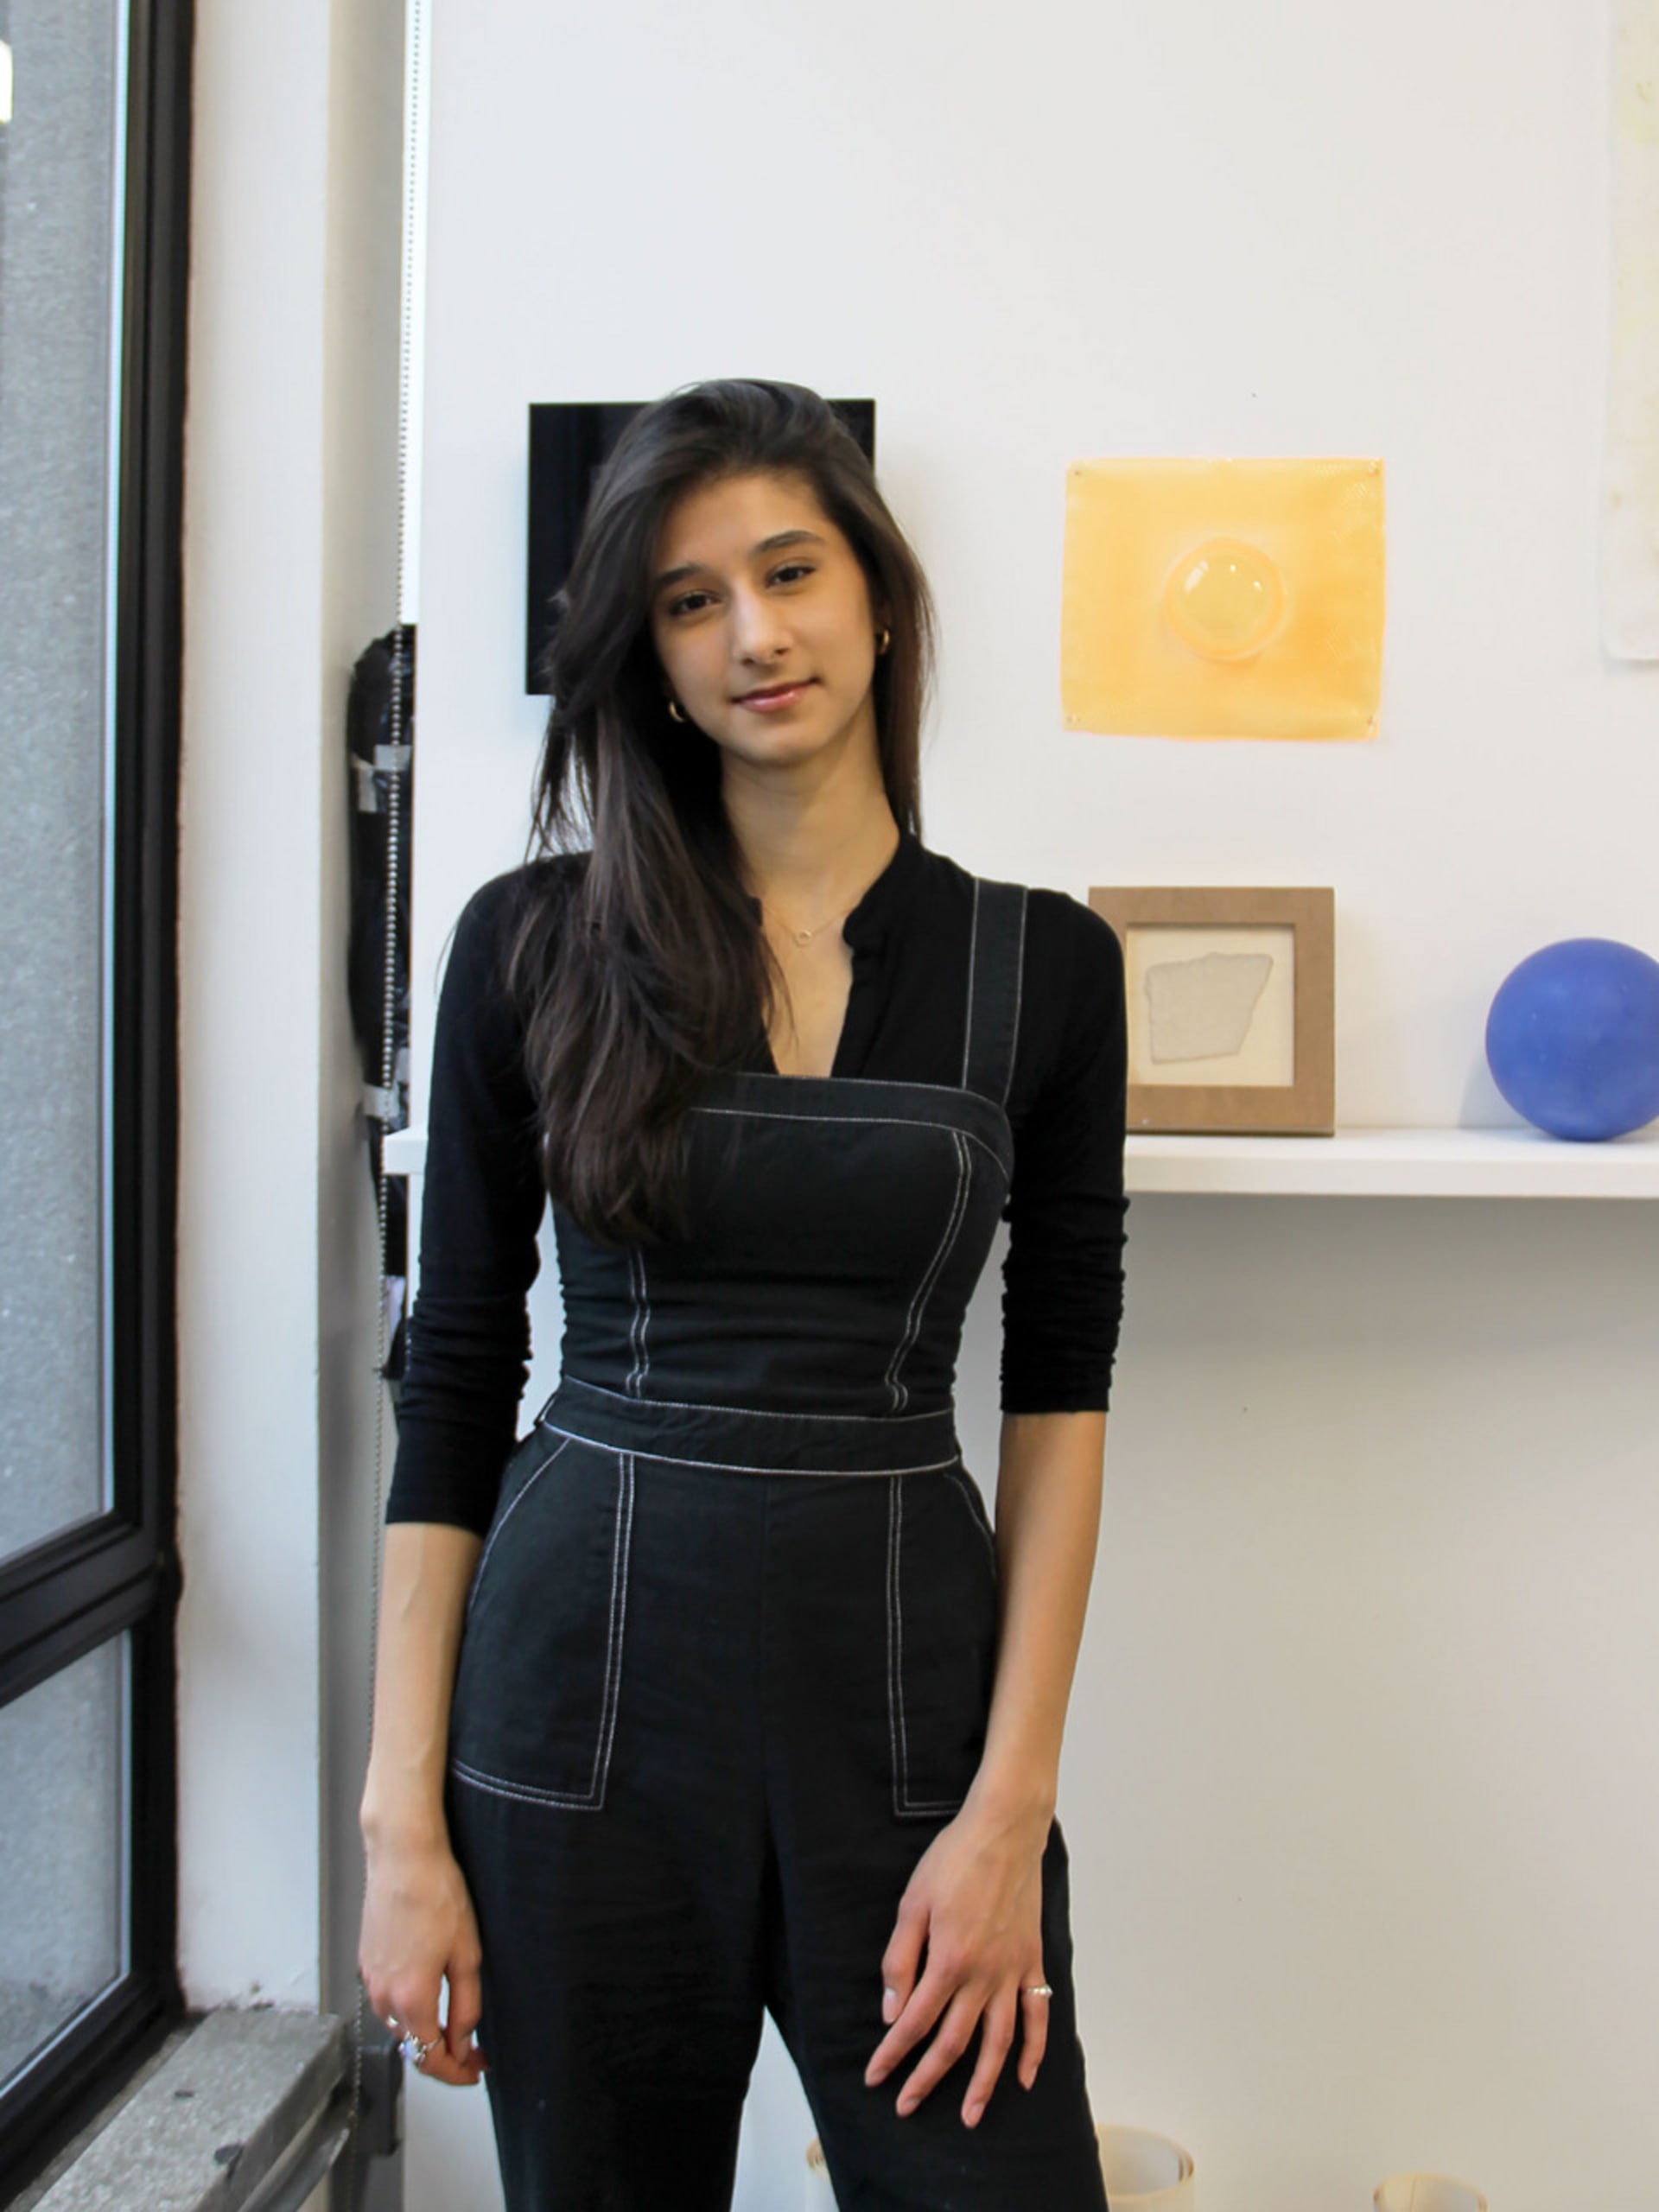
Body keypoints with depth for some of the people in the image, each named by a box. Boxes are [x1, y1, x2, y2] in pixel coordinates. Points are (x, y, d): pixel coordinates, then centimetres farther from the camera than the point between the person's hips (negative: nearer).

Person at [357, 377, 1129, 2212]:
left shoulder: (1041, 963, 0)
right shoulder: (535, 943, -2)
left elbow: (1058, 1394, 1)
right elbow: (455, 1376, 0)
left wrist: (1011, 1801, -6)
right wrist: (401, 1817, -3)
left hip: (903, 1689, 1)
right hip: (584, 1695, 0)